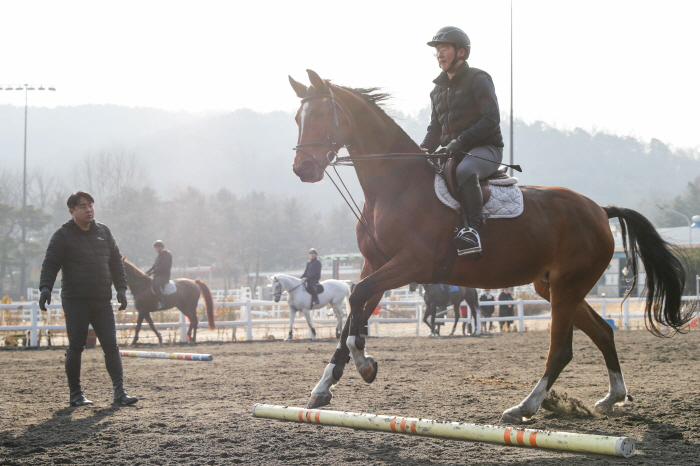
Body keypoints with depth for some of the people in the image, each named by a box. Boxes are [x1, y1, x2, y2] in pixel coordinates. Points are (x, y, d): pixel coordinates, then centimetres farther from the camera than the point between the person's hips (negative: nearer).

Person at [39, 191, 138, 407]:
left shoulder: (103, 232, 13)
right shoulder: (63, 235, -1)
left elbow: (116, 262, 17)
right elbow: (50, 264, -7)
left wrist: (121, 288, 8)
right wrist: (45, 287, -23)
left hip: (102, 300, 4)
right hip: (75, 300, -4)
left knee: (111, 345, -1)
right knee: (76, 347, 0)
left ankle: (119, 391, 1)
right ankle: (75, 393, 10)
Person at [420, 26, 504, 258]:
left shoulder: (477, 80, -5)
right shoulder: (439, 89, 18)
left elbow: (491, 119, -15)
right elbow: (435, 126, 21)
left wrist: (461, 142, -25)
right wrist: (425, 149, -1)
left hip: (486, 148, -8)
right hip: (454, 152, 8)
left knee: (464, 171, -39)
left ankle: (472, 230, -39)